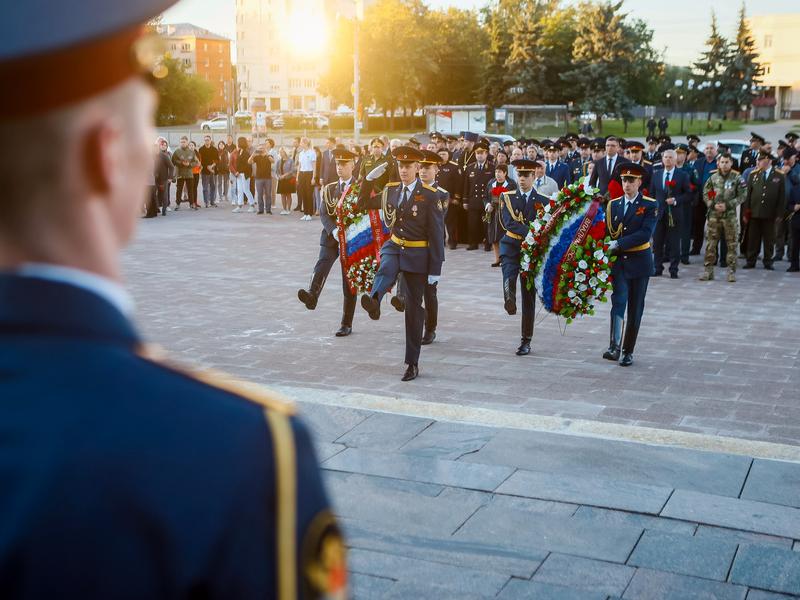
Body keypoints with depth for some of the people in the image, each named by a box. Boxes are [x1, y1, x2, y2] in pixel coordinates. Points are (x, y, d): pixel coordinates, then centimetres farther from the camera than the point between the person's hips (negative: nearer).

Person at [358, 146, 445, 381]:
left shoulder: (429, 196, -8)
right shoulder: (390, 190, 6)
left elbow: (437, 234, -9)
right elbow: (365, 203, 17)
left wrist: (435, 269, -13)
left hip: (418, 254, -3)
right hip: (394, 247, 3)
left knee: (414, 307, 2)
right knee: (385, 269, -35)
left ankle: (412, 362, 10)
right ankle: (373, 301, -67)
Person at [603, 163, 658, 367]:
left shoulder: (650, 205, -4)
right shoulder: (613, 204, 8)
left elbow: (645, 234, -17)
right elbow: (607, 231, 9)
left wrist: (619, 243, -22)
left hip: (639, 262, -1)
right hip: (618, 261, 2)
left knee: (635, 308, 6)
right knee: (618, 302, -14)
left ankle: (628, 351, 15)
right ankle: (614, 347, -24)